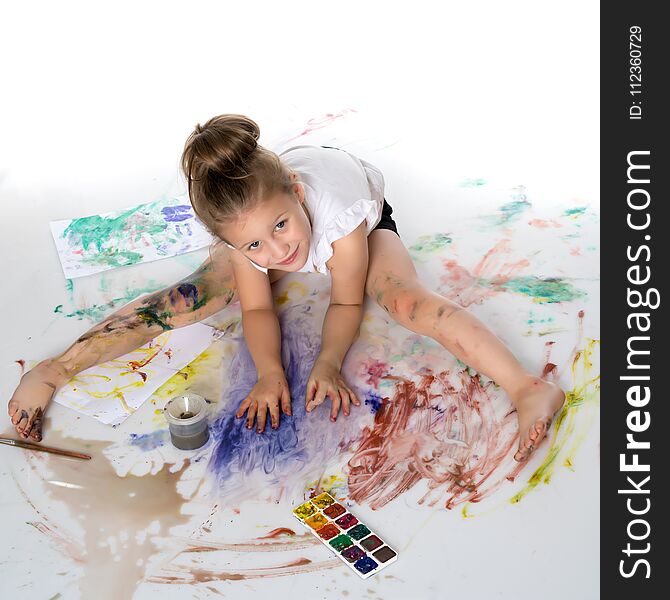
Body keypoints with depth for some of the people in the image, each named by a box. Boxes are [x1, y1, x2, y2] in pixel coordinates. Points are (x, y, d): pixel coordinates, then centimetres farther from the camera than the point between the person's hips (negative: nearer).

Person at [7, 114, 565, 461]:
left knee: (407, 299, -35)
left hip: (367, 218, -2)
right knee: (185, 300, -13)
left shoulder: (340, 210, -45)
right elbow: (257, 309, -22)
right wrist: (270, 372, -38)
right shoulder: (247, 231, -36)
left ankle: (530, 389, -34)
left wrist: (329, 364, -41)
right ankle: (53, 370, -3)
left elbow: (347, 302, -28)